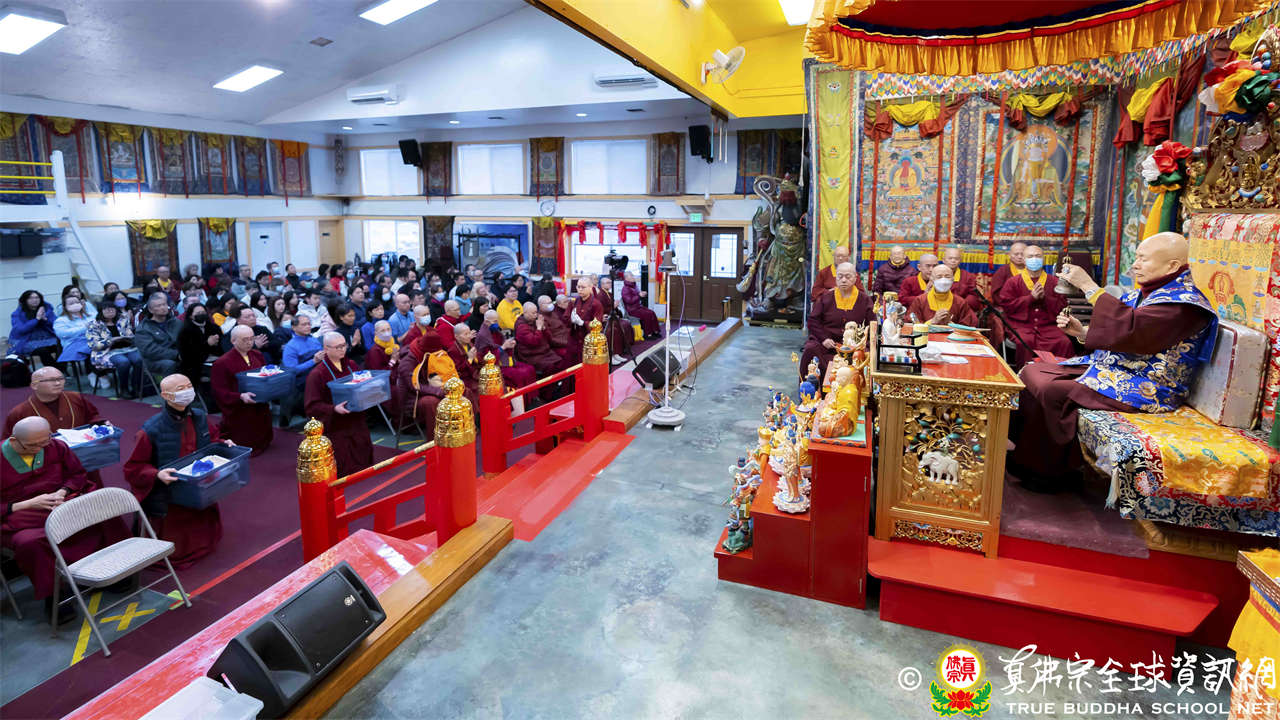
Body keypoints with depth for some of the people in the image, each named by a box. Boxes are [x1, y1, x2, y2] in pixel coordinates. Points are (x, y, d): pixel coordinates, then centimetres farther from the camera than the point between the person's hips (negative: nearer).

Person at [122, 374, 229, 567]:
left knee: (208, 540, 22)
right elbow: (132, 468, -15)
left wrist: (223, 444, -6)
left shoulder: (200, 417, -6)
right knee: (178, 553, 7)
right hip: (169, 499, -6)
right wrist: (157, 475, -31)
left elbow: (212, 440, 13)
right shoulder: (151, 431, -23)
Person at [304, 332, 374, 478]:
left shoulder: (351, 366, 4)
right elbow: (312, 406, -17)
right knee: (343, 471, 3)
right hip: (334, 428, -5)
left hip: (356, 424, 6)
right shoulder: (317, 374, -15)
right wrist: (334, 409, -32)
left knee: (363, 464, 14)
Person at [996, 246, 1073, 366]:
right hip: (1020, 324, -2)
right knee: (1025, 342, -34)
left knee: (1064, 342, -25)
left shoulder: (1054, 282, 18)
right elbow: (1005, 305, 0)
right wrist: (1031, 297, -7)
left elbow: (1062, 307, 10)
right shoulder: (1013, 282, 12)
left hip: (1048, 326, 2)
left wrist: (1045, 297, -6)